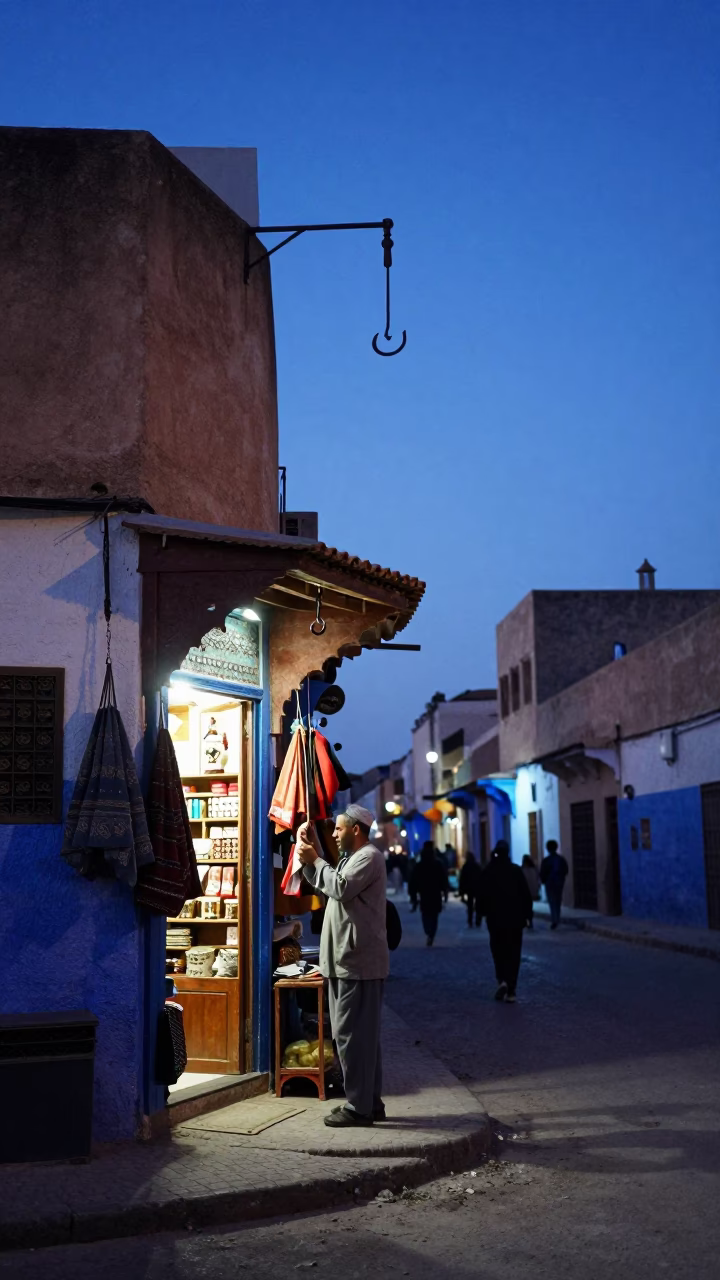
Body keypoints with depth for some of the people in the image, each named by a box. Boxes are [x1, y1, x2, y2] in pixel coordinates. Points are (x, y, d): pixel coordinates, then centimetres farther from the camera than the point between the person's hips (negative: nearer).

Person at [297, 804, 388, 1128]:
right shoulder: (352, 857, 21)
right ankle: (370, 1101, 18)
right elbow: (327, 887, 22)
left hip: (358, 963, -11)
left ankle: (359, 1106, -5)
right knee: (359, 1034, 13)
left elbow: (341, 888, -23)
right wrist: (311, 858, 10)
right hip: (347, 962, 11)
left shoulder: (368, 856, -11)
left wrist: (315, 860, -11)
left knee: (351, 1034, -9)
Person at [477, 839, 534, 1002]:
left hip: (495, 918, 0)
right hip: (515, 918, 0)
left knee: (499, 951, 12)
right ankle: (510, 991, 1)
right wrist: (527, 914, 4)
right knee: (513, 954, 5)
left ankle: (502, 980, -10)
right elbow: (526, 894, -2)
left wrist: (481, 912, 10)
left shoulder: (487, 872, -4)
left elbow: (482, 896, -4)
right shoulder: (516, 870, -3)